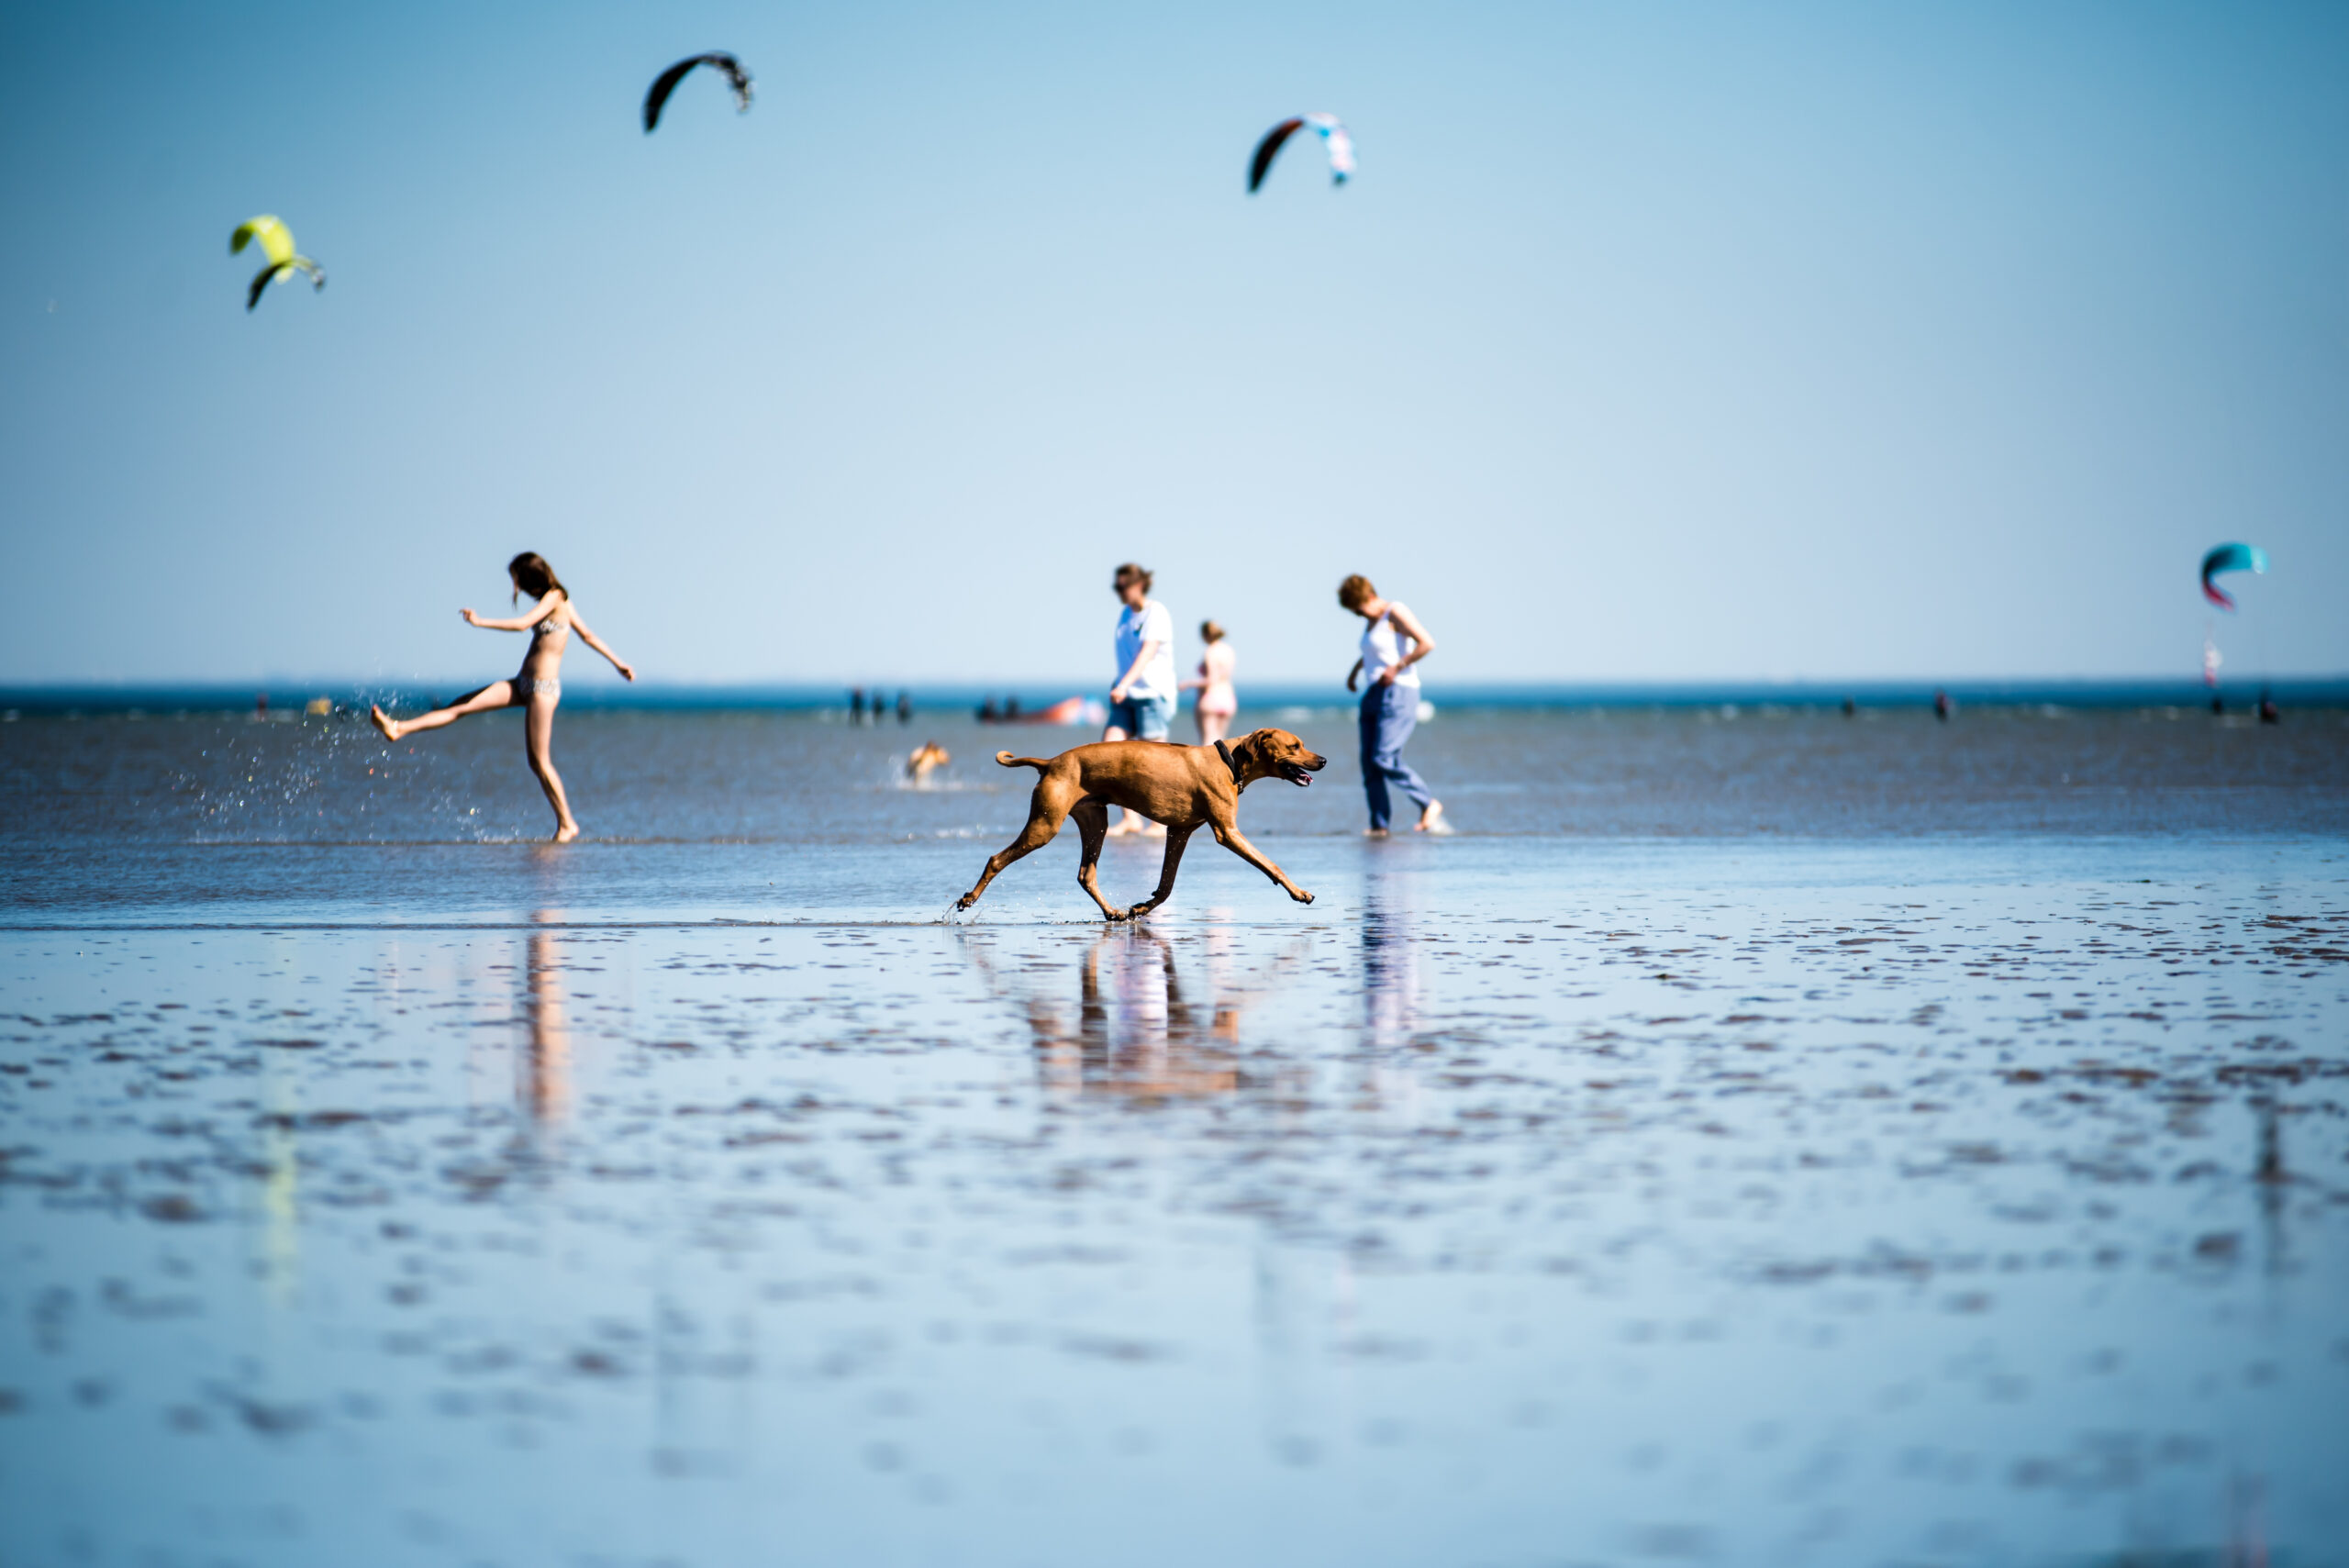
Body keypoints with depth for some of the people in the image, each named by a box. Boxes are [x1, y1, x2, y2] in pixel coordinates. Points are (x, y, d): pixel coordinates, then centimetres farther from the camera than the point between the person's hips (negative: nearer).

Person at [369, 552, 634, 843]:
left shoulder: (554, 598, -13)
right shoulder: (560, 601, 13)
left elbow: (522, 624, -25)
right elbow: (588, 635, 19)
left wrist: (481, 622, -23)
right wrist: (618, 662, 26)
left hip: (543, 687, -9)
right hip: (525, 684, 9)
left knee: (539, 761, -6)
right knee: (462, 706, 1)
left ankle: (567, 824, 3)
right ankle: (399, 728, -4)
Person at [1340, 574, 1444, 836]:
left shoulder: (1395, 613, -8)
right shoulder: (1371, 621, 19)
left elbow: (1427, 643, -16)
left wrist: (1396, 667, -19)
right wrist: (1356, 669, 29)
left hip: (1398, 693, -9)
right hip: (1374, 695, 9)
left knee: (1384, 759, -19)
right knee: (1369, 763, 0)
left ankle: (1429, 804, -8)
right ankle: (1378, 824, 0)